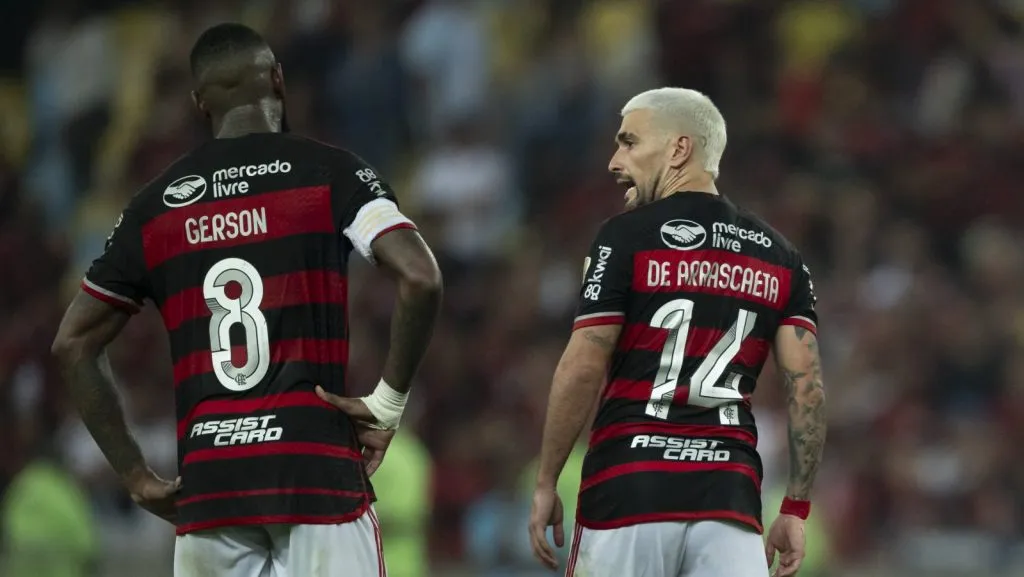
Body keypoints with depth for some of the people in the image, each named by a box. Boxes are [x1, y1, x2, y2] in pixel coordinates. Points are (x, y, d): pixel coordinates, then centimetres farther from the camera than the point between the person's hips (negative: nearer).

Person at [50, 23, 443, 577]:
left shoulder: (155, 204, 12)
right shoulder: (329, 172, 1)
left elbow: (72, 344, 14)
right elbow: (419, 278, -12)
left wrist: (137, 477, 16)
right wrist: (388, 403, -2)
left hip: (206, 484, 3)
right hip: (318, 469, -3)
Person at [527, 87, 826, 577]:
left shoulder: (626, 237, -1)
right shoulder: (779, 257, 13)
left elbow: (582, 371, -6)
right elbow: (807, 387, 6)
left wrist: (545, 484, 1)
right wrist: (796, 510, 9)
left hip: (630, 487, -3)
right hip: (729, 494, 3)